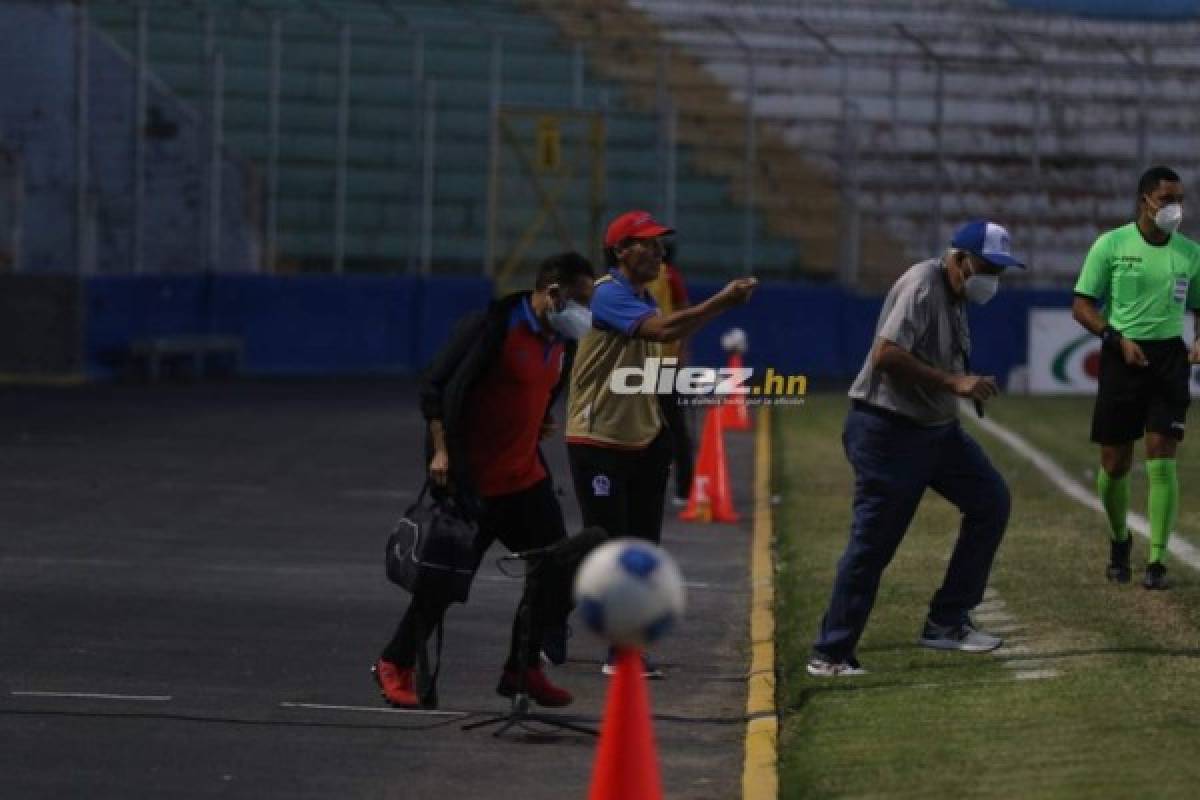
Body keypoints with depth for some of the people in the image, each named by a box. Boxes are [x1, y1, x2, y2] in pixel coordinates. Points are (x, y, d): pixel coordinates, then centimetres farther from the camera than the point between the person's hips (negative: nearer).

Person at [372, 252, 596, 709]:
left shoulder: (561, 340, 8)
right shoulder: (495, 326, -16)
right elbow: (435, 386, -15)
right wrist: (441, 450, -21)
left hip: (526, 477, 8)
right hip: (474, 479, -8)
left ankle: (522, 670, 17)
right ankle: (396, 665, 16)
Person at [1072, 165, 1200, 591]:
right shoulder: (1110, 245, -3)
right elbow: (1082, 306, -2)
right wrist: (1118, 339, -16)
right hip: (1123, 360, -1)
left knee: (1161, 461, -9)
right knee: (1115, 465, 5)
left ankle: (1157, 561, -5)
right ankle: (1119, 542, 31)